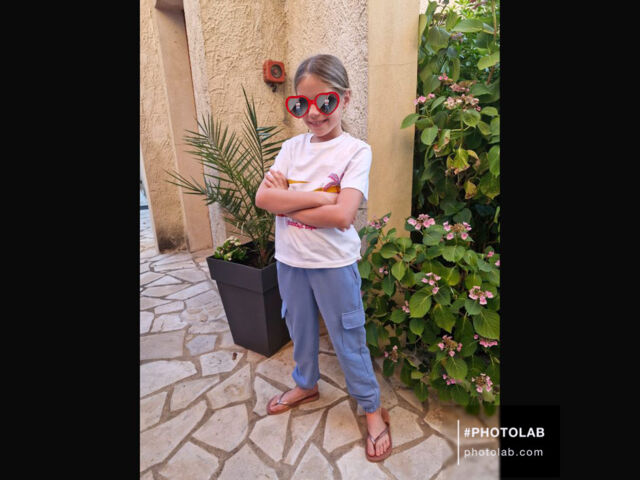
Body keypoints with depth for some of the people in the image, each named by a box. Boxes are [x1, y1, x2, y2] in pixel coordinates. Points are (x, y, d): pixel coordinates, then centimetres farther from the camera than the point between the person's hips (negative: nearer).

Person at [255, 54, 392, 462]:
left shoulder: (356, 151, -11)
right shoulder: (292, 147, 2)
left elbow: (342, 216, -24)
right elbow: (263, 198, -11)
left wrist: (286, 201, -15)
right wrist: (318, 196, -20)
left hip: (334, 263, -5)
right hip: (290, 260, 5)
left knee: (348, 340, 11)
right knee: (300, 329, 23)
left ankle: (373, 408, 35)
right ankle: (306, 384, 51)